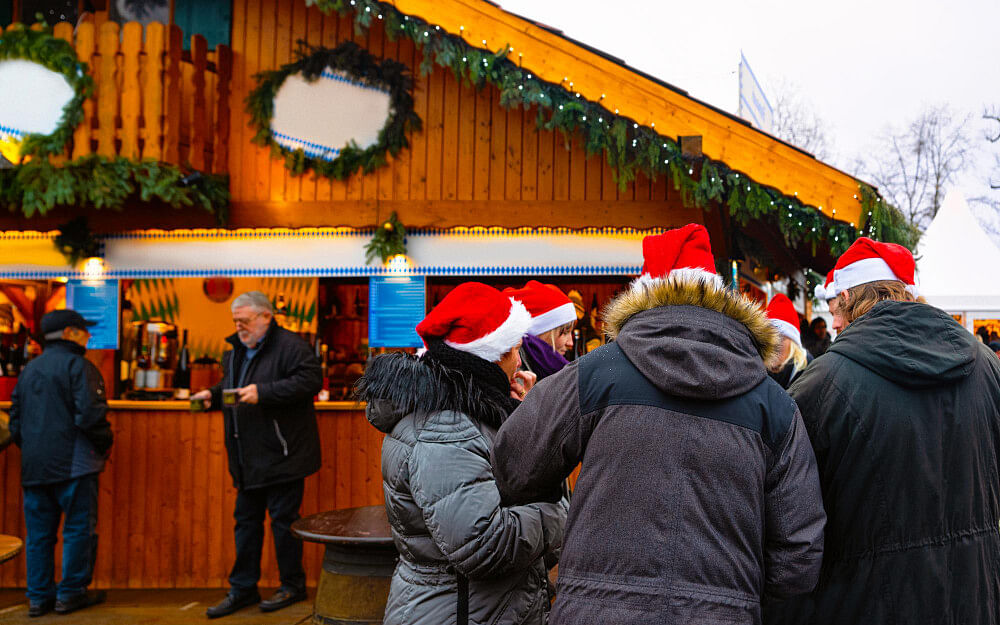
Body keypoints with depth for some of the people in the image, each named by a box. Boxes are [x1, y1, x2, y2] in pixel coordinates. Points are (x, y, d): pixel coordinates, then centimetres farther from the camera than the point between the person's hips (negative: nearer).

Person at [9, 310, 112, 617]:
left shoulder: (29, 369, 16)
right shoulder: (78, 366, -9)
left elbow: (15, 420, 19)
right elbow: (90, 414, -19)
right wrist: (105, 443, -4)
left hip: (33, 465, 7)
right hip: (72, 464, -7)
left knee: (39, 532, 11)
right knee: (79, 528, 3)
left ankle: (39, 596, 16)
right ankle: (71, 592, 7)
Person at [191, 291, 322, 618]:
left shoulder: (289, 346, -12)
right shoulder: (236, 350, 15)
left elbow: (310, 380, -24)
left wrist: (263, 392, -27)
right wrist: (213, 394, 5)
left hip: (281, 454, -8)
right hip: (249, 457, 9)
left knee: (283, 519, 1)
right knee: (246, 521, 14)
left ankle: (292, 585, 16)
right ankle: (242, 589, 24)